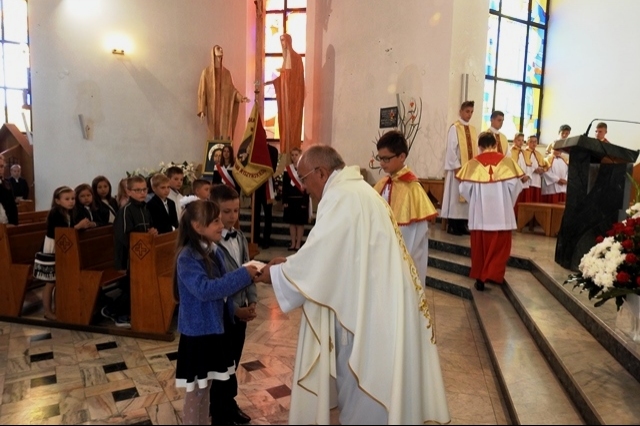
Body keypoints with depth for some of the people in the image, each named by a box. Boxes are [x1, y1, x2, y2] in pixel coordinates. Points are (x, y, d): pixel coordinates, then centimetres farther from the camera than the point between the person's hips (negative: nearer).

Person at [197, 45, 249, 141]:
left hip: (225, 108, 3)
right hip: (212, 108, -3)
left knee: (226, 135, -2)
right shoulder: (206, 72, 0)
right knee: (214, 135, -2)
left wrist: (241, 98, -5)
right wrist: (202, 110, -10)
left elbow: (232, 88, 13)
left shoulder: (227, 72, 12)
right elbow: (202, 91, -3)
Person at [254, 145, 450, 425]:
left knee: (363, 401, 9)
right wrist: (290, 262, 13)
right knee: (364, 388, 23)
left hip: (369, 312, -10)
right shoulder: (356, 190, 13)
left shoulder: (342, 197, -20)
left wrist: (276, 273, -4)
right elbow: (330, 253, 17)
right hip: (376, 305, 10)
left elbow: (319, 255, -19)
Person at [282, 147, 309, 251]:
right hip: (290, 199, 3)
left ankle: (298, 244, 12)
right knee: (292, 222, 8)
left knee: (300, 223, 4)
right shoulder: (287, 169, 6)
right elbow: (284, 186, 5)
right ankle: (293, 243, 18)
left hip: (301, 200, -3)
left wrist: (305, 202, -12)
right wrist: (284, 200, -1)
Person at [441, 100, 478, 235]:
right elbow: (451, 149, -12)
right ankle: (452, 226, 2)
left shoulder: (473, 129, 14)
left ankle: (462, 224, 13)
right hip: (458, 168, -6)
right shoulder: (454, 128, -5)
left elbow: (476, 149, 13)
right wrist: (456, 167, -17)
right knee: (455, 196, -3)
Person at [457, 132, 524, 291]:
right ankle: (493, 275, 12)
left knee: (480, 246, 11)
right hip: (502, 213, 0)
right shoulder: (507, 161, -2)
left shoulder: (473, 163, -4)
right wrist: (508, 203, 14)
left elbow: (465, 188, -5)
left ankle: (480, 278, 16)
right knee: (499, 246, 12)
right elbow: (515, 186, -4)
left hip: (480, 213, 0)